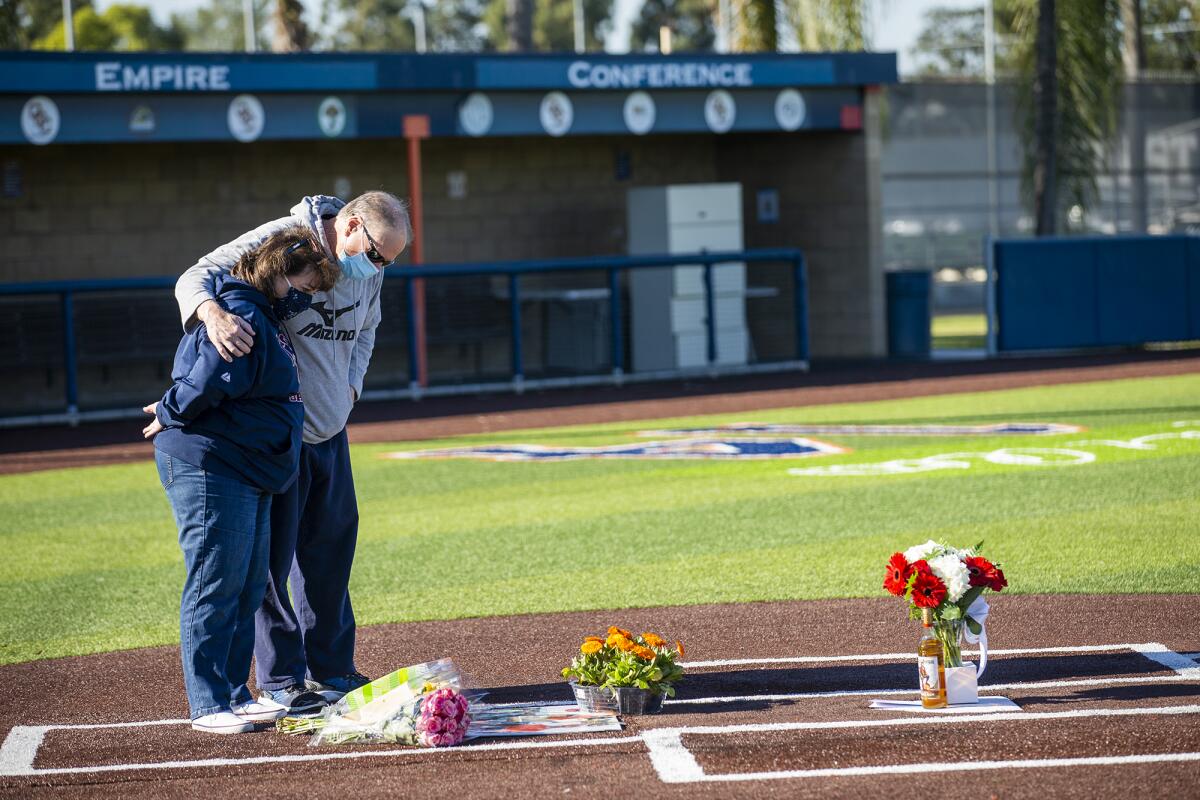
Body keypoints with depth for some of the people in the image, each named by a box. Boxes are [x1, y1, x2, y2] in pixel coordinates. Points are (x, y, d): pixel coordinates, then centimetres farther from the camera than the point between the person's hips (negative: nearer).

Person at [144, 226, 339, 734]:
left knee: (249, 589, 11)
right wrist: (170, 417, -10)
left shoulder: (267, 318, 15)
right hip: (207, 467, -10)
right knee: (216, 587, -5)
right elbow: (206, 384, -25)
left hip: (251, 473, 10)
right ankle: (207, 705, 0)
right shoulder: (241, 319, -19)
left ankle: (235, 693, 18)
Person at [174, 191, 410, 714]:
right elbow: (196, 277, -20)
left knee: (330, 549, 13)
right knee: (272, 553, -5)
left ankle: (330, 670, 25)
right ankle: (280, 680, 3)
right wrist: (212, 311, -43)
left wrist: (350, 386, 9)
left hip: (331, 432, 7)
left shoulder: (368, 268, 5)